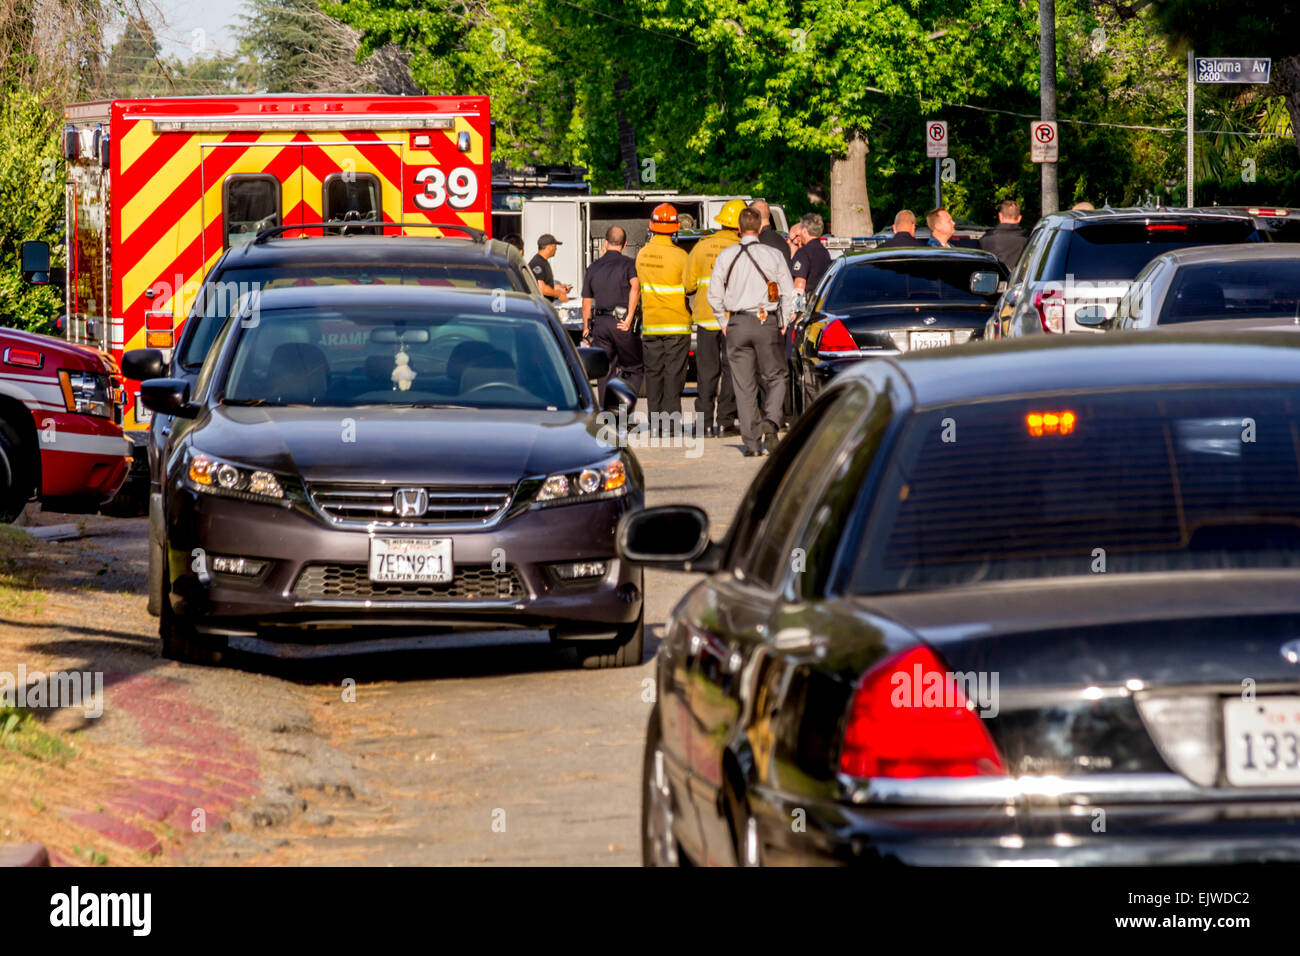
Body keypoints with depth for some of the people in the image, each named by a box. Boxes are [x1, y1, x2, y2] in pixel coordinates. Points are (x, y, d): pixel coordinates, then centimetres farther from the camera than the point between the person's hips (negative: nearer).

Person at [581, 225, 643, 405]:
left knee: (604, 372, 8)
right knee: (635, 369, 6)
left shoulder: (593, 268, 12)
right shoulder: (628, 264, -2)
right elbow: (635, 287, -20)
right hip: (621, 324, -4)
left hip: (599, 323, 4)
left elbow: (586, 302, 14)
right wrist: (629, 318, -18)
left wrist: (586, 328, 24)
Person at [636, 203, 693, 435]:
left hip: (650, 323, 4)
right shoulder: (679, 256, -13)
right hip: (677, 324, -4)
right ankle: (671, 420, -2)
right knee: (674, 373, 0)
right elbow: (690, 288, -10)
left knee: (653, 373, 9)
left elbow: (641, 286, 10)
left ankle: (654, 422, 10)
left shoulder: (642, 255, 2)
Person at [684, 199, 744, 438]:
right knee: (731, 369, 3)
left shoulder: (702, 247, 2)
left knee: (707, 372, 7)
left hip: (706, 317, 2)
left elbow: (689, 284, 4)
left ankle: (705, 422, 4)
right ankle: (725, 423, 0)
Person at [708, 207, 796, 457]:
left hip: (736, 324, 1)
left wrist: (724, 322, 13)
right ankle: (770, 420, -16)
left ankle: (752, 442, 3)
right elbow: (788, 293, 0)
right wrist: (783, 323, 10)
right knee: (776, 377, 10)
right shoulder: (773, 256, -3)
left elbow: (714, 295, 2)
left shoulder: (725, 256, 1)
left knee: (744, 385, 5)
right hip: (767, 323, -1)